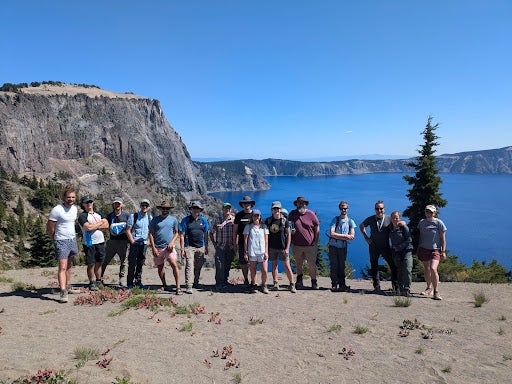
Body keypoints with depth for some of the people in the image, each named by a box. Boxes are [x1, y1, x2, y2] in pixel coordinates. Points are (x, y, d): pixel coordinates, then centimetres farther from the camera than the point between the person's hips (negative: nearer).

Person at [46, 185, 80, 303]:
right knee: (62, 267, -11)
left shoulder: (75, 209, 7)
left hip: (73, 240, 7)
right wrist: (56, 240, 4)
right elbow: (49, 229, -8)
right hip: (61, 241, -7)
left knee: (69, 266, 15)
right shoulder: (57, 210, -15)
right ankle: (63, 292, -13)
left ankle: (68, 286, 26)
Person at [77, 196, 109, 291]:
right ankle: (92, 283, 12)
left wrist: (94, 226, -10)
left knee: (99, 263, 11)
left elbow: (106, 225, 2)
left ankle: (98, 281, 22)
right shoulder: (82, 216, -4)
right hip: (89, 243, -5)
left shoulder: (99, 214, 13)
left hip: (100, 241, 5)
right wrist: (100, 223, -5)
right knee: (91, 264, 0)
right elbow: (88, 227, -18)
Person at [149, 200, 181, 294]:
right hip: (158, 248, 1)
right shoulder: (155, 219, 4)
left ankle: (178, 287, -12)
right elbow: (151, 234, 4)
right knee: (160, 267, 11)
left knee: (174, 265, -14)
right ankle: (164, 285, 30)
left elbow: (176, 233, 12)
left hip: (169, 247, -1)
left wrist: (172, 242, -5)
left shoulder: (173, 219, 7)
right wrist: (153, 248, -4)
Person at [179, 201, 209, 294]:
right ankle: (189, 286, -10)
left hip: (200, 247, 4)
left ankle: (196, 283, 28)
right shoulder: (185, 220, -2)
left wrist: (206, 247, 13)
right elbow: (182, 235, -3)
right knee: (189, 266, -10)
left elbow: (206, 235, 14)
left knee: (198, 267, 12)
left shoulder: (203, 220, 8)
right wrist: (182, 249, -7)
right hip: (189, 247, -4)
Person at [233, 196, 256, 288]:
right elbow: (235, 230, 9)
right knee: (243, 262, 4)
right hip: (242, 242, 1)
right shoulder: (239, 215, 7)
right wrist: (234, 243, 5)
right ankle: (246, 279, 19)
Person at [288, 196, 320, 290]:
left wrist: (316, 241, 0)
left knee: (312, 264, 1)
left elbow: (317, 227, 4)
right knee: (298, 264, 13)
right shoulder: (292, 214, 4)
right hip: (296, 245, 2)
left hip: (310, 245, -2)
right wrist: (291, 230, -5)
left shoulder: (311, 214, -1)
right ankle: (299, 280, 28)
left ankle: (314, 282, 15)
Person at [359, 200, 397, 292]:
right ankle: (377, 286, 15)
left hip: (386, 247, -1)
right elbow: (361, 226, 16)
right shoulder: (370, 219, 1)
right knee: (374, 267, 6)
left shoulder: (389, 219, -4)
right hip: (373, 247, 1)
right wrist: (366, 237, 6)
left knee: (393, 265, -4)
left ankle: (395, 285, 10)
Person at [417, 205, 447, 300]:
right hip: (423, 249, 4)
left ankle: (436, 292, -7)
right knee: (426, 269, 10)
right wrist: (419, 248, 16)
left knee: (433, 268, -19)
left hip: (435, 249, -4)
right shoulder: (422, 222, 7)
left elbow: (443, 239, -2)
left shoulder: (439, 223, -5)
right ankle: (429, 288, 28)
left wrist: (443, 251, -6)